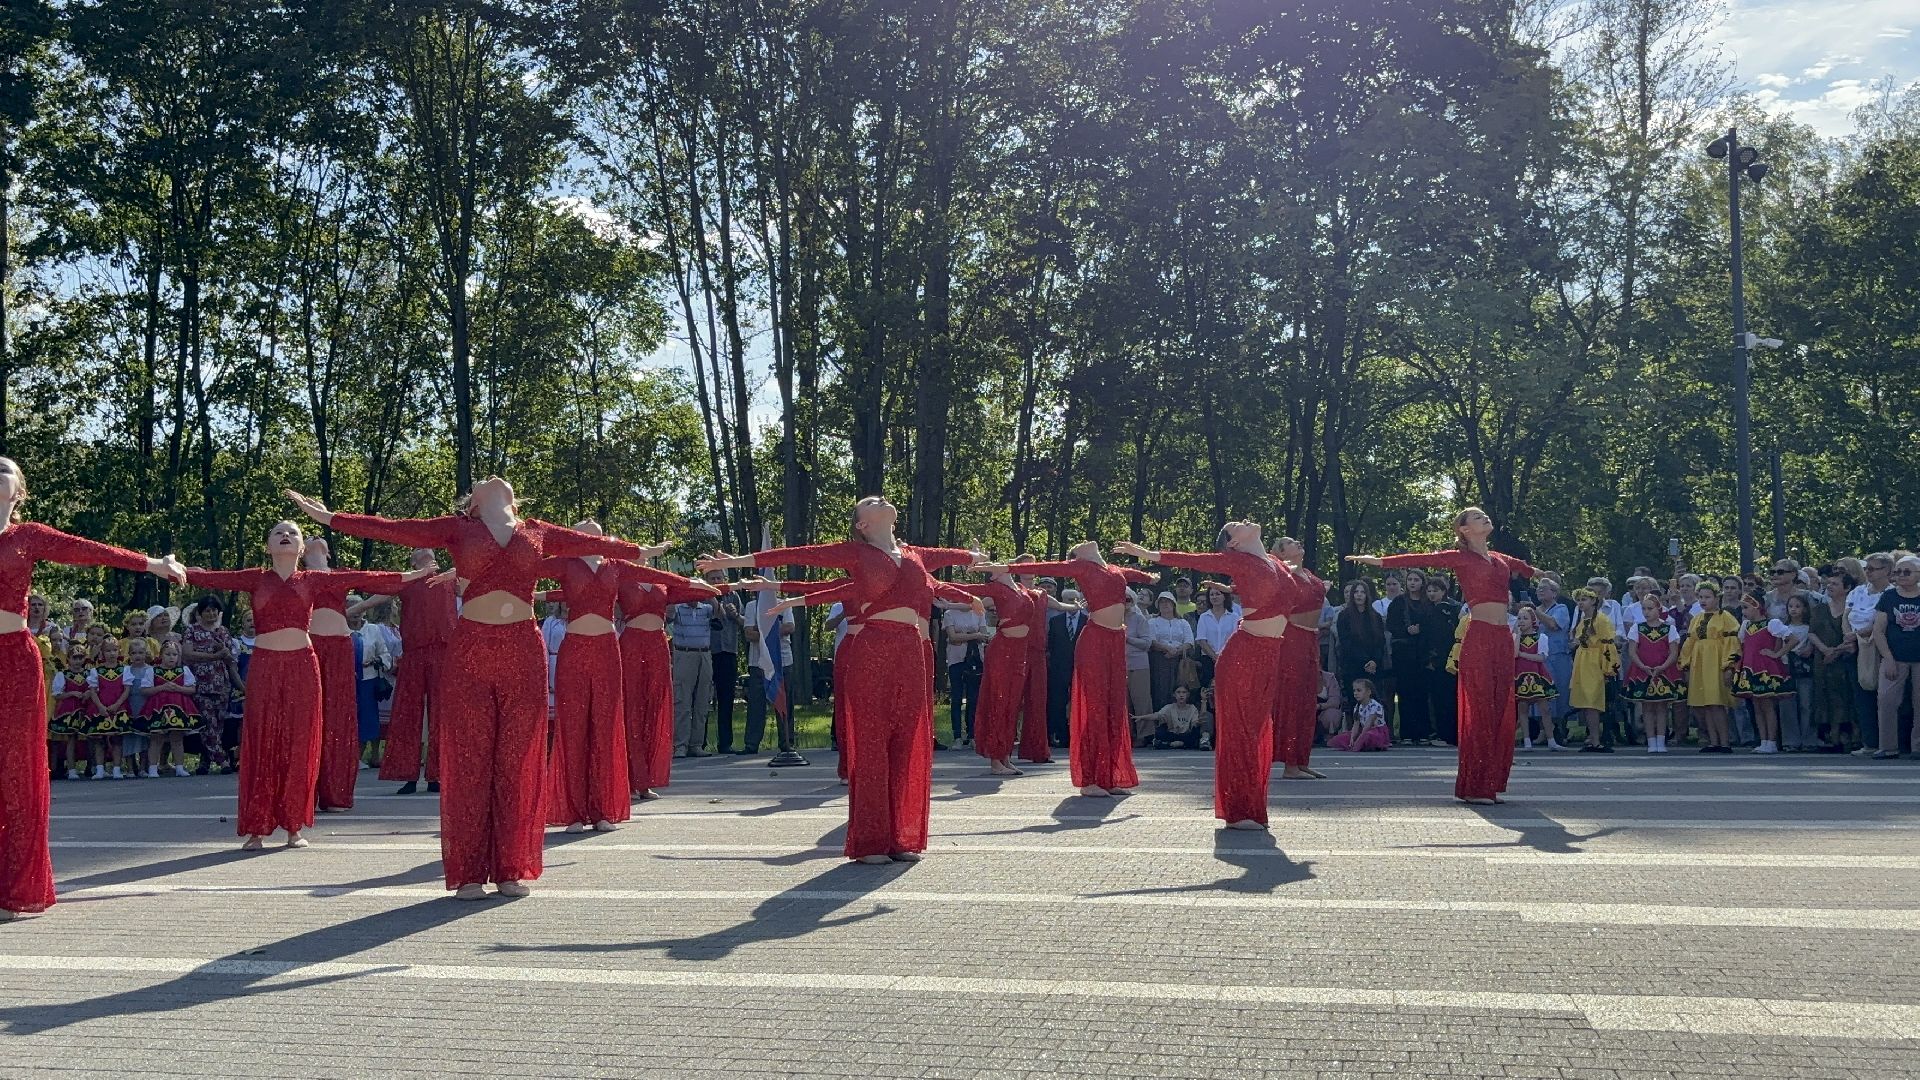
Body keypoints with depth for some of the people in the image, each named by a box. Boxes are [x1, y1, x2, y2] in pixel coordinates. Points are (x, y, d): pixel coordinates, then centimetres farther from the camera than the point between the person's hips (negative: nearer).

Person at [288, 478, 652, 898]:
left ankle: (512, 868, 10)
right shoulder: (458, 528, 10)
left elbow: (589, 542, 24)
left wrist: (641, 552, 33)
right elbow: (393, 529, 8)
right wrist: (329, 518, 6)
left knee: (518, 761, 2)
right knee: (470, 759, 0)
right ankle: (470, 872, 5)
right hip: (470, 651, -1)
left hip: (524, 652, 1)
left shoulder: (537, 532, 14)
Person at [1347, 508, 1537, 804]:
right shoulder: (1460, 557, 2)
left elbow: (1524, 569, 42)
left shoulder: (1501, 559, 21)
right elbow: (1422, 559, -7)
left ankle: (1491, 783, 11)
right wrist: (1378, 561, -15)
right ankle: (1473, 787, -4)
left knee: (1501, 711, 5)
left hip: (1503, 639, 7)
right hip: (1479, 638, -7)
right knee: (1479, 711, -7)